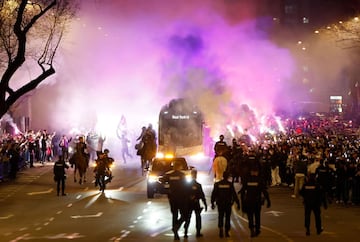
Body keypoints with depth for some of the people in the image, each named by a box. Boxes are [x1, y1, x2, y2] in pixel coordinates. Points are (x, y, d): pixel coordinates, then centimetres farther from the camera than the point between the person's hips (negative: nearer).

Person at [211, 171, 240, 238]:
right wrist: (238, 203, -3)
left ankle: (221, 229, -14)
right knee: (227, 218, 10)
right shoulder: (230, 184, -6)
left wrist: (212, 203, 9)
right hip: (228, 204, -1)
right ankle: (226, 232, 9)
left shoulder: (217, 184, 1)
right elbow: (234, 195, -6)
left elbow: (213, 194, 2)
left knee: (220, 217, 7)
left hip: (220, 204, 1)